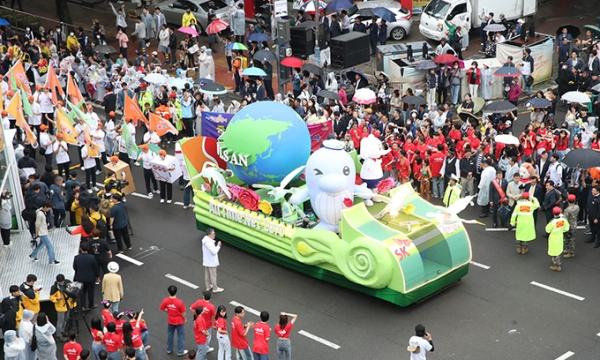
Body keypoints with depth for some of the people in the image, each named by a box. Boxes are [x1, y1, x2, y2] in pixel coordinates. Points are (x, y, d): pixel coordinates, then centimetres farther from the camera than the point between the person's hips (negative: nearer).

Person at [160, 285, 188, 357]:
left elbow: (162, 309, -3)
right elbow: (183, 313, -20)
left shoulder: (165, 300, -19)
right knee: (180, 336, 15)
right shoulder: (179, 302, -30)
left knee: (170, 335, 24)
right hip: (179, 321, -4)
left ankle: (169, 349, 39)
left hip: (170, 321, 4)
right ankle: (180, 351, 25)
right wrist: (184, 319, 1)